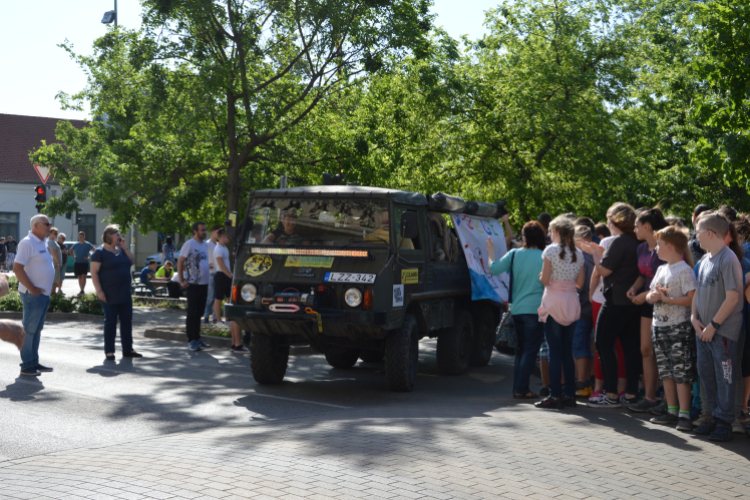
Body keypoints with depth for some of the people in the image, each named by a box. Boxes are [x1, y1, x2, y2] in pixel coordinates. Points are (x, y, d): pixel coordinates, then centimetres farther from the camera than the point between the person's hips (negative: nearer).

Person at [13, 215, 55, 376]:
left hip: (44, 294, 9)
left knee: (37, 329, 14)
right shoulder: (27, 243, -14)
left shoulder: (42, 243, 15)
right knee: (29, 330, -3)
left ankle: (34, 363, 21)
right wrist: (32, 288, -20)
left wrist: (48, 288, 15)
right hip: (33, 295, -9)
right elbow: (17, 268, -20)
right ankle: (26, 366, 1)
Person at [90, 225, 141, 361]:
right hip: (109, 295, -7)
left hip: (124, 294, 7)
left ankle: (127, 349, 15)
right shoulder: (100, 252, -8)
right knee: (110, 321, -1)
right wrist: (99, 291, -18)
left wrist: (125, 248, 3)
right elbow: (94, 273, -11)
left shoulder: (121, 250, 13)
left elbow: (132, 262, 14)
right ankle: (109, 351, 7)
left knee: (127, 321, 7)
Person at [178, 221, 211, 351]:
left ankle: (197, 338, 19)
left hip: (204, 283, 7)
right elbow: (180, 262, -10)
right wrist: (181, 281, -14)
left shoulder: (204, 244, 14)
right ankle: (191, 340, 1)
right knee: (192, 312, -3)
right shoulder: (189, 244, -9)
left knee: (199, 312, 12)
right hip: (193, 284, -7)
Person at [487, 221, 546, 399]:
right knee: (530, 349, 1)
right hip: (535, 309, -5)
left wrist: (490, 254, 19)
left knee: (521, 349, 16)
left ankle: (518, 388, 16)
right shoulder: (544, 257, -9)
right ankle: (521, 389, -3)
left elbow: (494, 269, 2)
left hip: (517, 309, 5)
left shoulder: (514, 254, 1)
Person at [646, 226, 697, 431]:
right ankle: (672, 411, 20)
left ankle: (684, 414, -3)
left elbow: (692, 299, -19)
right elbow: (650, 296, 17)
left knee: (682, 372, -6)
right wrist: (652, 296, -6)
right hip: (659, 326, 9)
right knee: (666, 372, 12)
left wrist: (666, 298, -19)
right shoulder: (661, 269, 14)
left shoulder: (684, 270, -11)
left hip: (679, 327, -9)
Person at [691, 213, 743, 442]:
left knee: (725, 378, -1)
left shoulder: (728, 260, -15)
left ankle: (725, 424, 7)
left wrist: (713, 325, -17)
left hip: (723, 331, -8)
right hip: (704, 330, 8)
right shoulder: (705, 260, 10)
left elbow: (733, 297, -18)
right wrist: (694, 317, 2)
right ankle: (715, 417, 25)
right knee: (706, 374, 14)